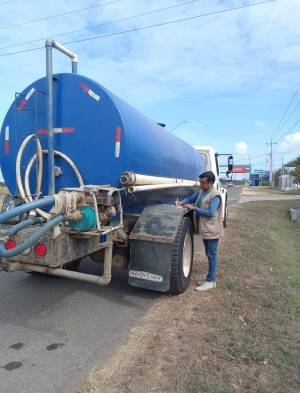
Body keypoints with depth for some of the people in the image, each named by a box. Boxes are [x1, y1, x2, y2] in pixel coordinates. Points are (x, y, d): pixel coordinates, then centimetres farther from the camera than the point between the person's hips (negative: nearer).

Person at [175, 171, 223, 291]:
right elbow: (191, 198, 14)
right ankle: (210, 279, 30)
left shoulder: (215, 195, -18)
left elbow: (210, 213, -24)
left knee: (212, 255, 1)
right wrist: (181, 203, -6)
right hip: (205, 229, 9)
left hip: (211, 230, -9)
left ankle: (211, 281, 11)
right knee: (209, 254, 17)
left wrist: (194, 208, -20)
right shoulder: (201, 191, 9)